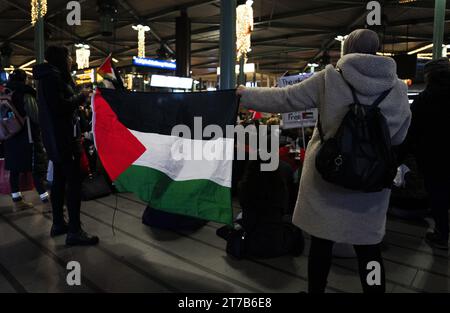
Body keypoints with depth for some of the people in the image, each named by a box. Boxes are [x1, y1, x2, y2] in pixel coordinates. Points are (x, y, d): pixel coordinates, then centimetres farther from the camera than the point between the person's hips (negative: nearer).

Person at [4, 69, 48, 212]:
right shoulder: (26, 95, -11)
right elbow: (36, 117, -15)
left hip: (11, 139, 7)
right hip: (28, 139, -7)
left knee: (14, 170, 10)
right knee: (37, 170, -6)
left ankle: (17, 201, 17)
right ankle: (47, 201, -6)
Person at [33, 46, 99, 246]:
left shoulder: (50, 77, 19)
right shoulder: (52, 77, -12)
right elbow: (59, 106, -22)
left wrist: (77, 99, 8)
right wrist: (81, 97, -10)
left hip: (57, 137, 11)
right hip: (63, 137, -11)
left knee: (59, 179, 14)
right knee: (74, 181, -11)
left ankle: (58, 224, 23)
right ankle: (74, 231, -10)